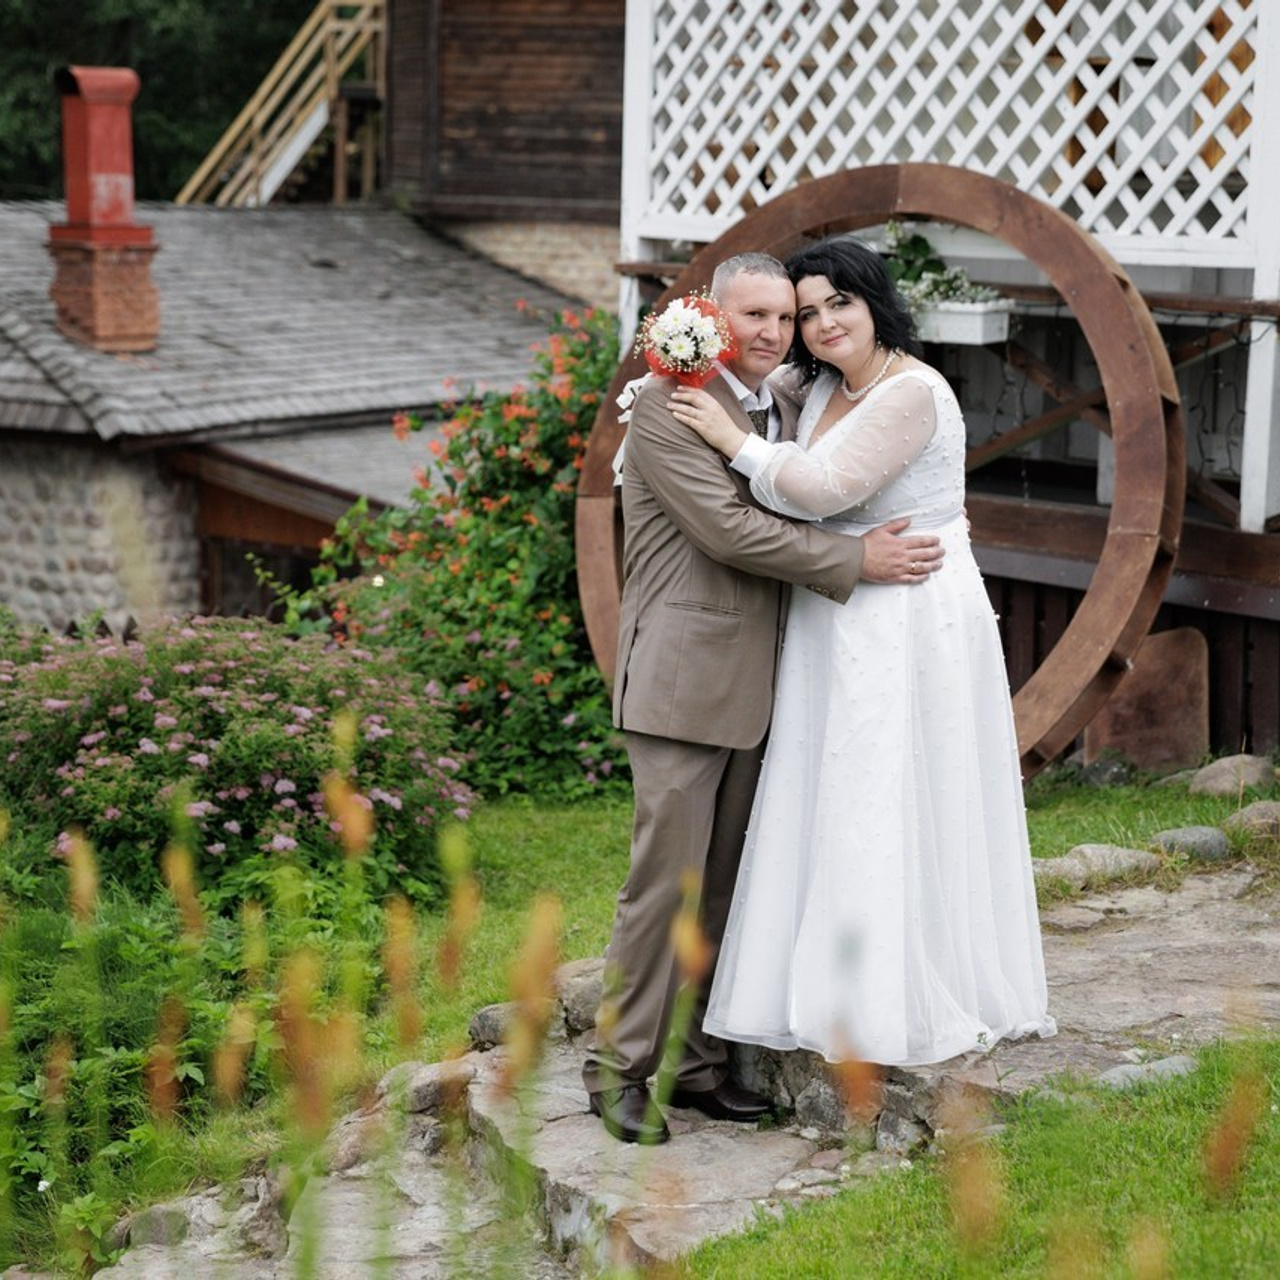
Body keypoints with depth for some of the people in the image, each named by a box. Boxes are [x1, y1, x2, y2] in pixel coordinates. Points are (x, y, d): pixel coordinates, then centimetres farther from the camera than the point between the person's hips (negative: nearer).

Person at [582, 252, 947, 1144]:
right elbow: (726, 528, -16)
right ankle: (619, 1068, 4)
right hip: (683, 680, -8)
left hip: (754, 690, 8)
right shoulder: (667, 405, -8)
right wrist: (858, 561, -15)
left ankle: (696, 1060, 19)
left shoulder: (785, 414, 16)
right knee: (666, 879, -6)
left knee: (725, 884, 11)